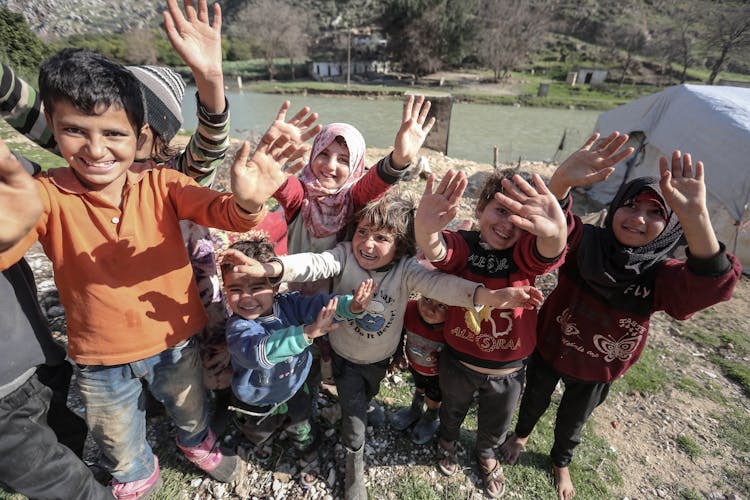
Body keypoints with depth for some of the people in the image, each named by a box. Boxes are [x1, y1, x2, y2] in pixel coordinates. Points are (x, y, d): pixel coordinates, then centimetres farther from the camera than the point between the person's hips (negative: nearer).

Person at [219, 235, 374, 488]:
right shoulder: (238, 328, -35)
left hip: (295, 391, 2)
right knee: (259, 434, 32)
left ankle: (309, 460, 59)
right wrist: (307, 332, -67)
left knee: (304, 432, 27)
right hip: (258, 404, -1)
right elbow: (258, 350, -54)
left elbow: (320, 304, -33)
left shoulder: (288, 303, -23)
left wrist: (351, 305, -55)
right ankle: (263, 444, 68)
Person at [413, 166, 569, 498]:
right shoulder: (464, 245, -21)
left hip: (508, 371, 1)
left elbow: (547, 253, -42)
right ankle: (448, 443, 64)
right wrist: (424, 230, -68)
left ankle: (486, 454, 64)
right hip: (459, 361, -1)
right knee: (452, 410, 30)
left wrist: (556, 231, -67)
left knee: (496, 424, 29)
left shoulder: (525, 251, -18)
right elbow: (436, 251, -43)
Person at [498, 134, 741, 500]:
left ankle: (561, 462, 60)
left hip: (598, 370, 1)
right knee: (535, 401, 27)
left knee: (572, 420, 28)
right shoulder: (585, 243, -23)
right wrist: (562, 180, -64)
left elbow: (712, 286, -44)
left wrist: (696, 216, -57)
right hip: (550, 349, -1)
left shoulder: (662, 274, -23)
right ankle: (521, 434, 61)